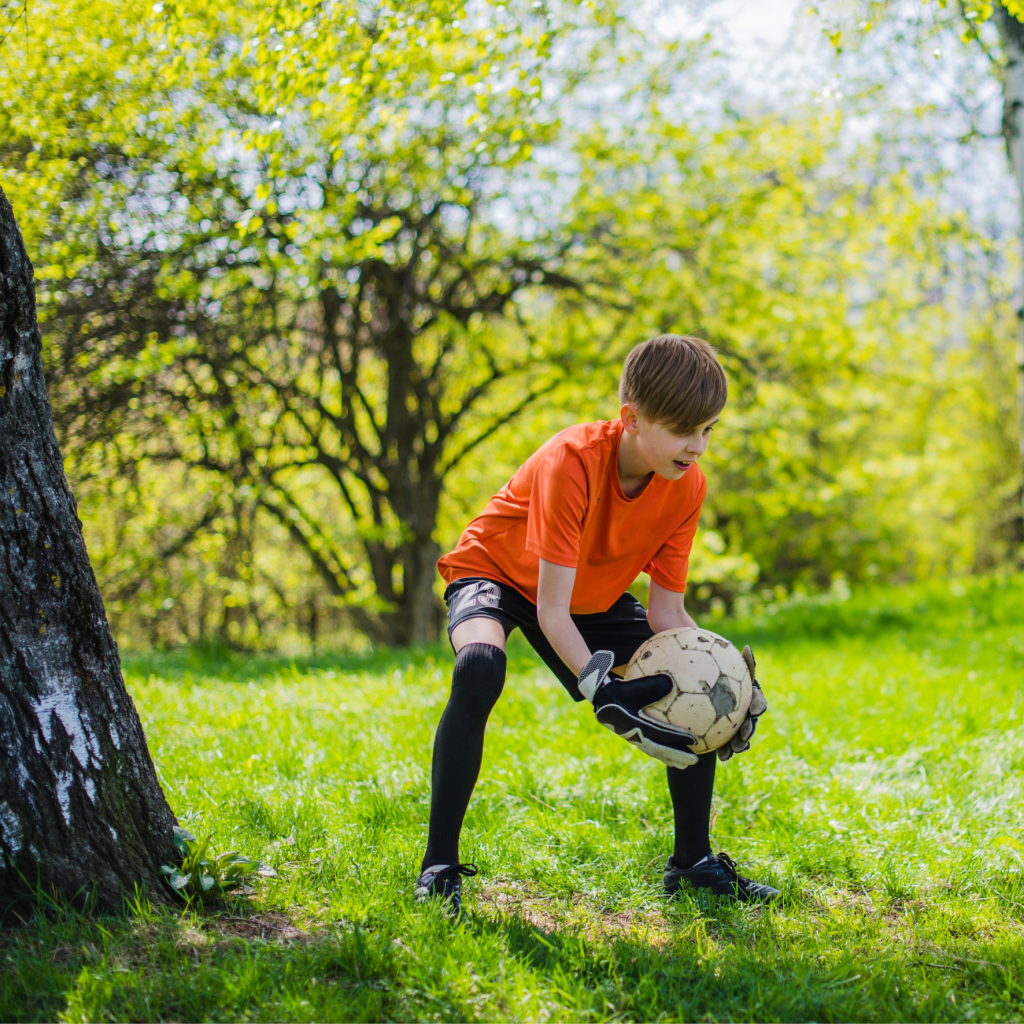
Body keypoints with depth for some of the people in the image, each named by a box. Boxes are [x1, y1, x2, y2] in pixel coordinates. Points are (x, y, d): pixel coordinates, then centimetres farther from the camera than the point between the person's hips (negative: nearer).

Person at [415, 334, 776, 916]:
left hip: (593, 596, 6)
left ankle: (694, 862, 11)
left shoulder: (686, 487, -17)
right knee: (479, 668, -38)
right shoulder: (573, 462, -36)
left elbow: (667, 614, -13)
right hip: (499, 574, -6)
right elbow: (551, 610, -36)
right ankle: (440, 867, -29)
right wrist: (606, 695, -47)